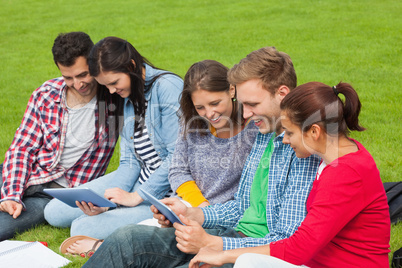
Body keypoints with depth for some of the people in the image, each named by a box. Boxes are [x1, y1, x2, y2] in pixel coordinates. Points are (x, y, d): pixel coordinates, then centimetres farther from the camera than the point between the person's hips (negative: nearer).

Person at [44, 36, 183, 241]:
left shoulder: (168, 87, -17)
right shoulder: (128, 96, 8)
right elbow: (129, 162, 6)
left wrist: (135, 197, -19)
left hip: (167, 192, -8)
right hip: (140, 179, 8)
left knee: (83, 228, -18)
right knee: (55, 212, 2)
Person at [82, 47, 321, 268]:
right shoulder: (264, 135, 12)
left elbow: (289, 243, -21)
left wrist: (210, 243, -22)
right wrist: (190, 214, 5)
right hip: (235, 234, 9)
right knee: (128, 237, -6)